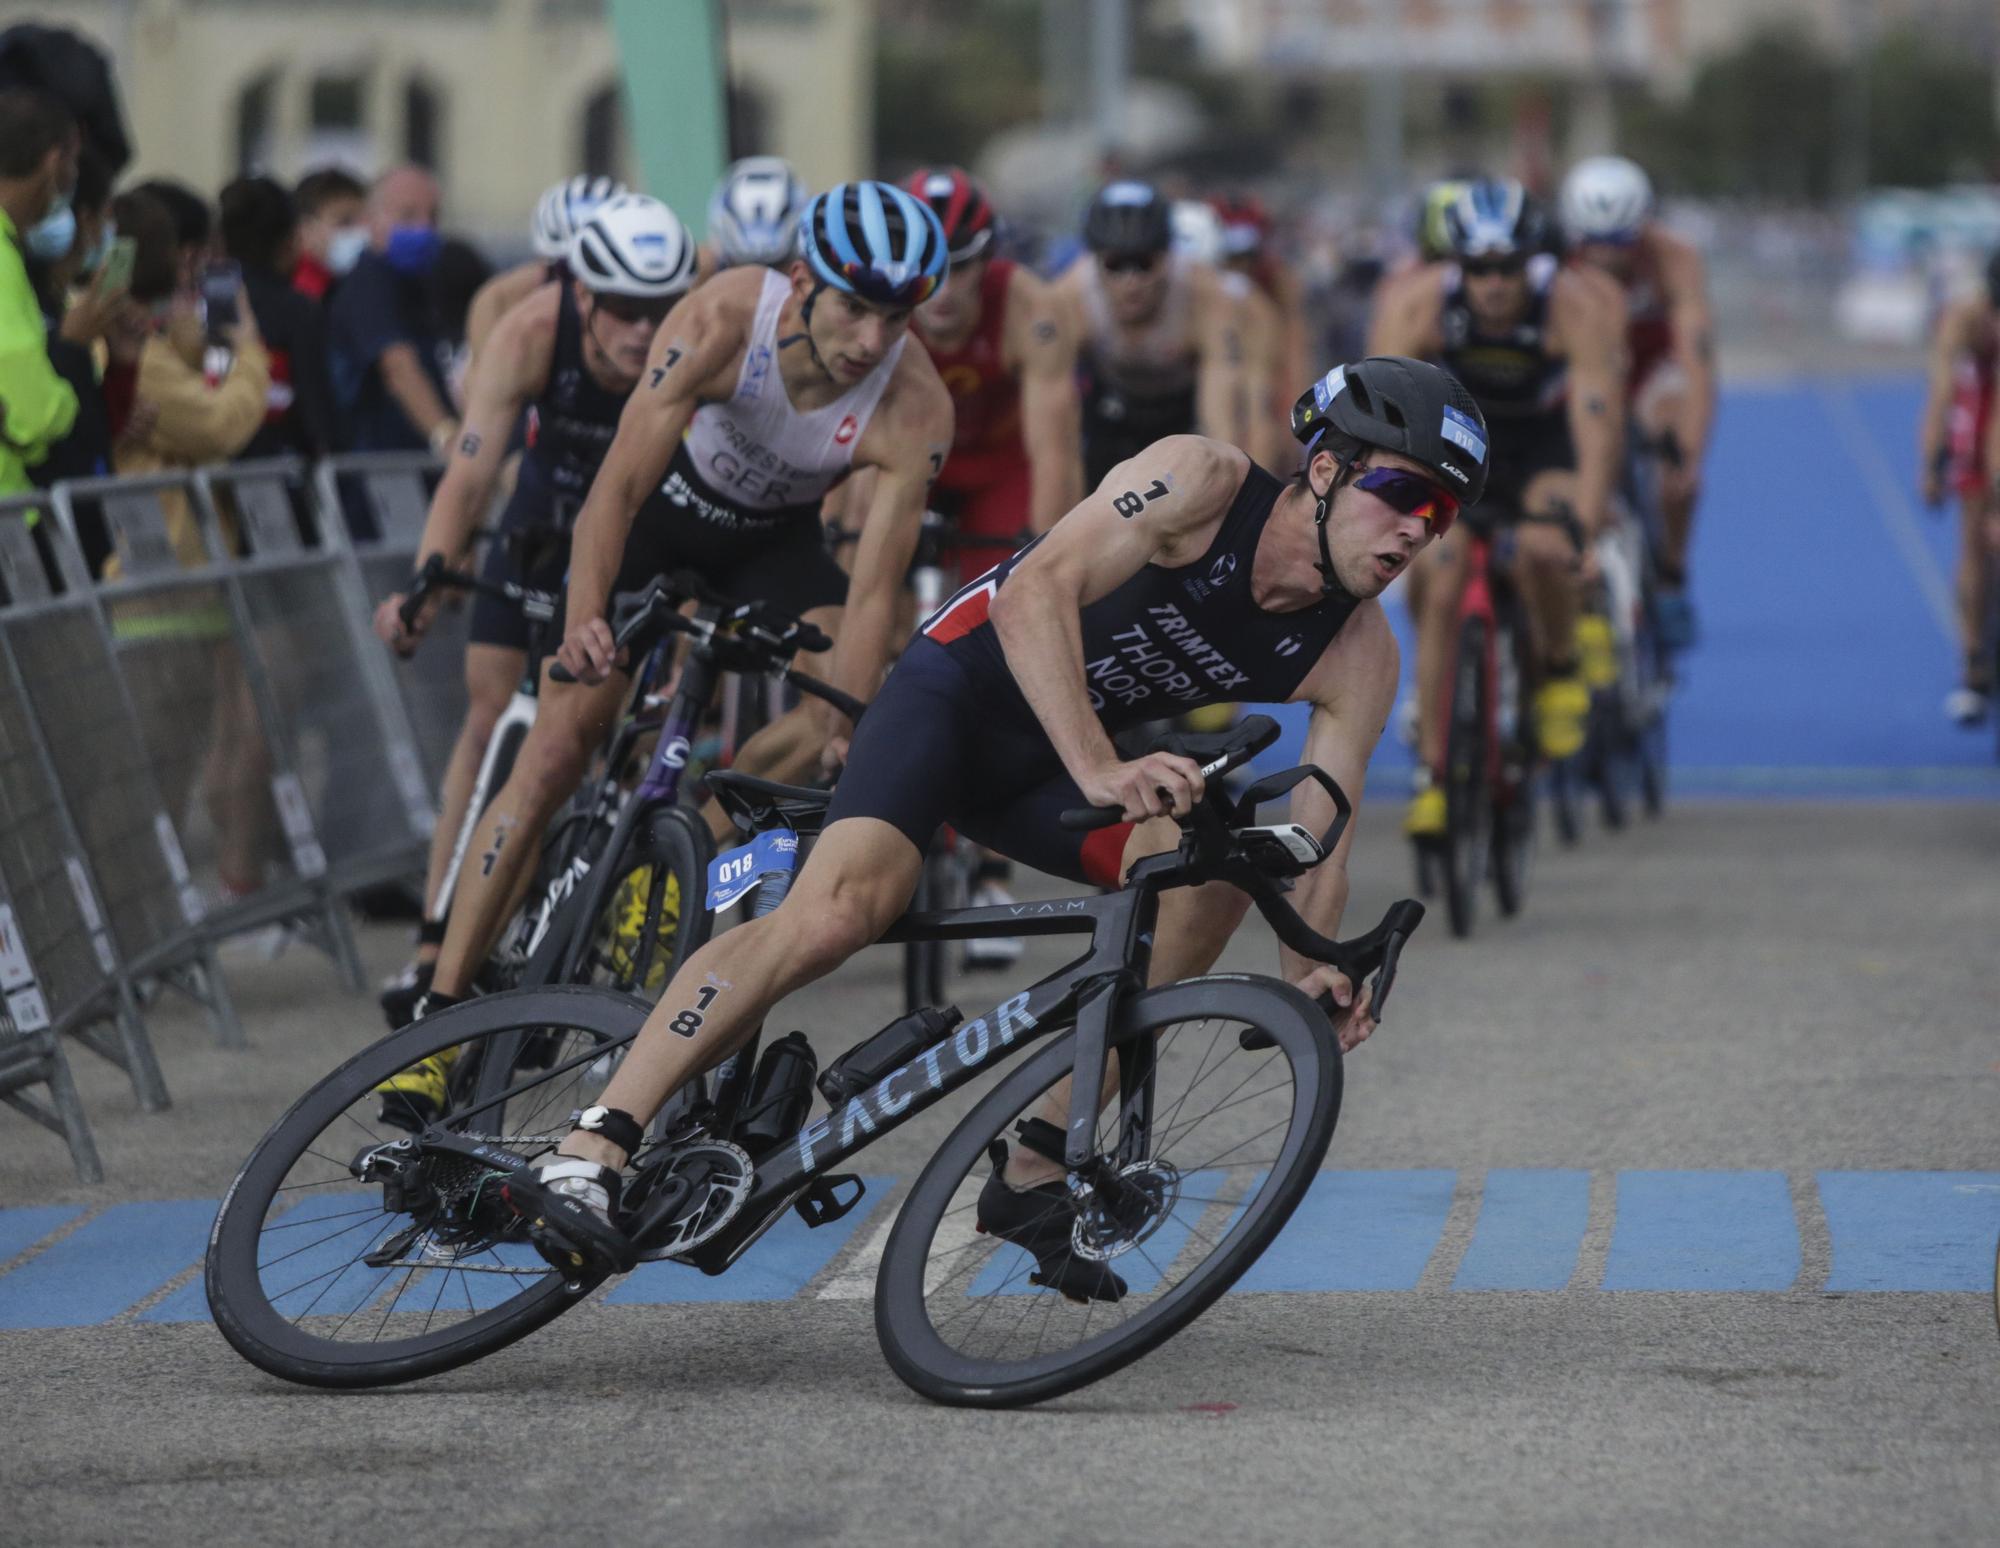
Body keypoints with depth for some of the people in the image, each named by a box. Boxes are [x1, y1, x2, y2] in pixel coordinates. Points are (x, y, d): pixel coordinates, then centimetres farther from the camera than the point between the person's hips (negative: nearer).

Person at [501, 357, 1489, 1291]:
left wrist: (1312, 979, -29)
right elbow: (1035, 594, -33)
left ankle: (1035, 1173, -8)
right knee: (843, 907, -28)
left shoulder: (1355, 655, -8)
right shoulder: (1203, 480, -22)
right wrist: (1100, 772, -45)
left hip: (1050, 774, 6)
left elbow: (1316, 852, -9)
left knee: (1215, 862, -19)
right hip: (961, 689, -6)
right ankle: (586, 1156, -30)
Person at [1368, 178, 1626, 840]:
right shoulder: (1416, 304, -27)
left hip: (1548, 443, -2)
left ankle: (1559, 669, -3)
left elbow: (1598, 420, -38)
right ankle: (1431, 773, -3)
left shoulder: (1577, 307, -31)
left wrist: (1586, 523, -51)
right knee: (1440, 589, -13)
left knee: (1543, 550, -31)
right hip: (1457, 434, 2)